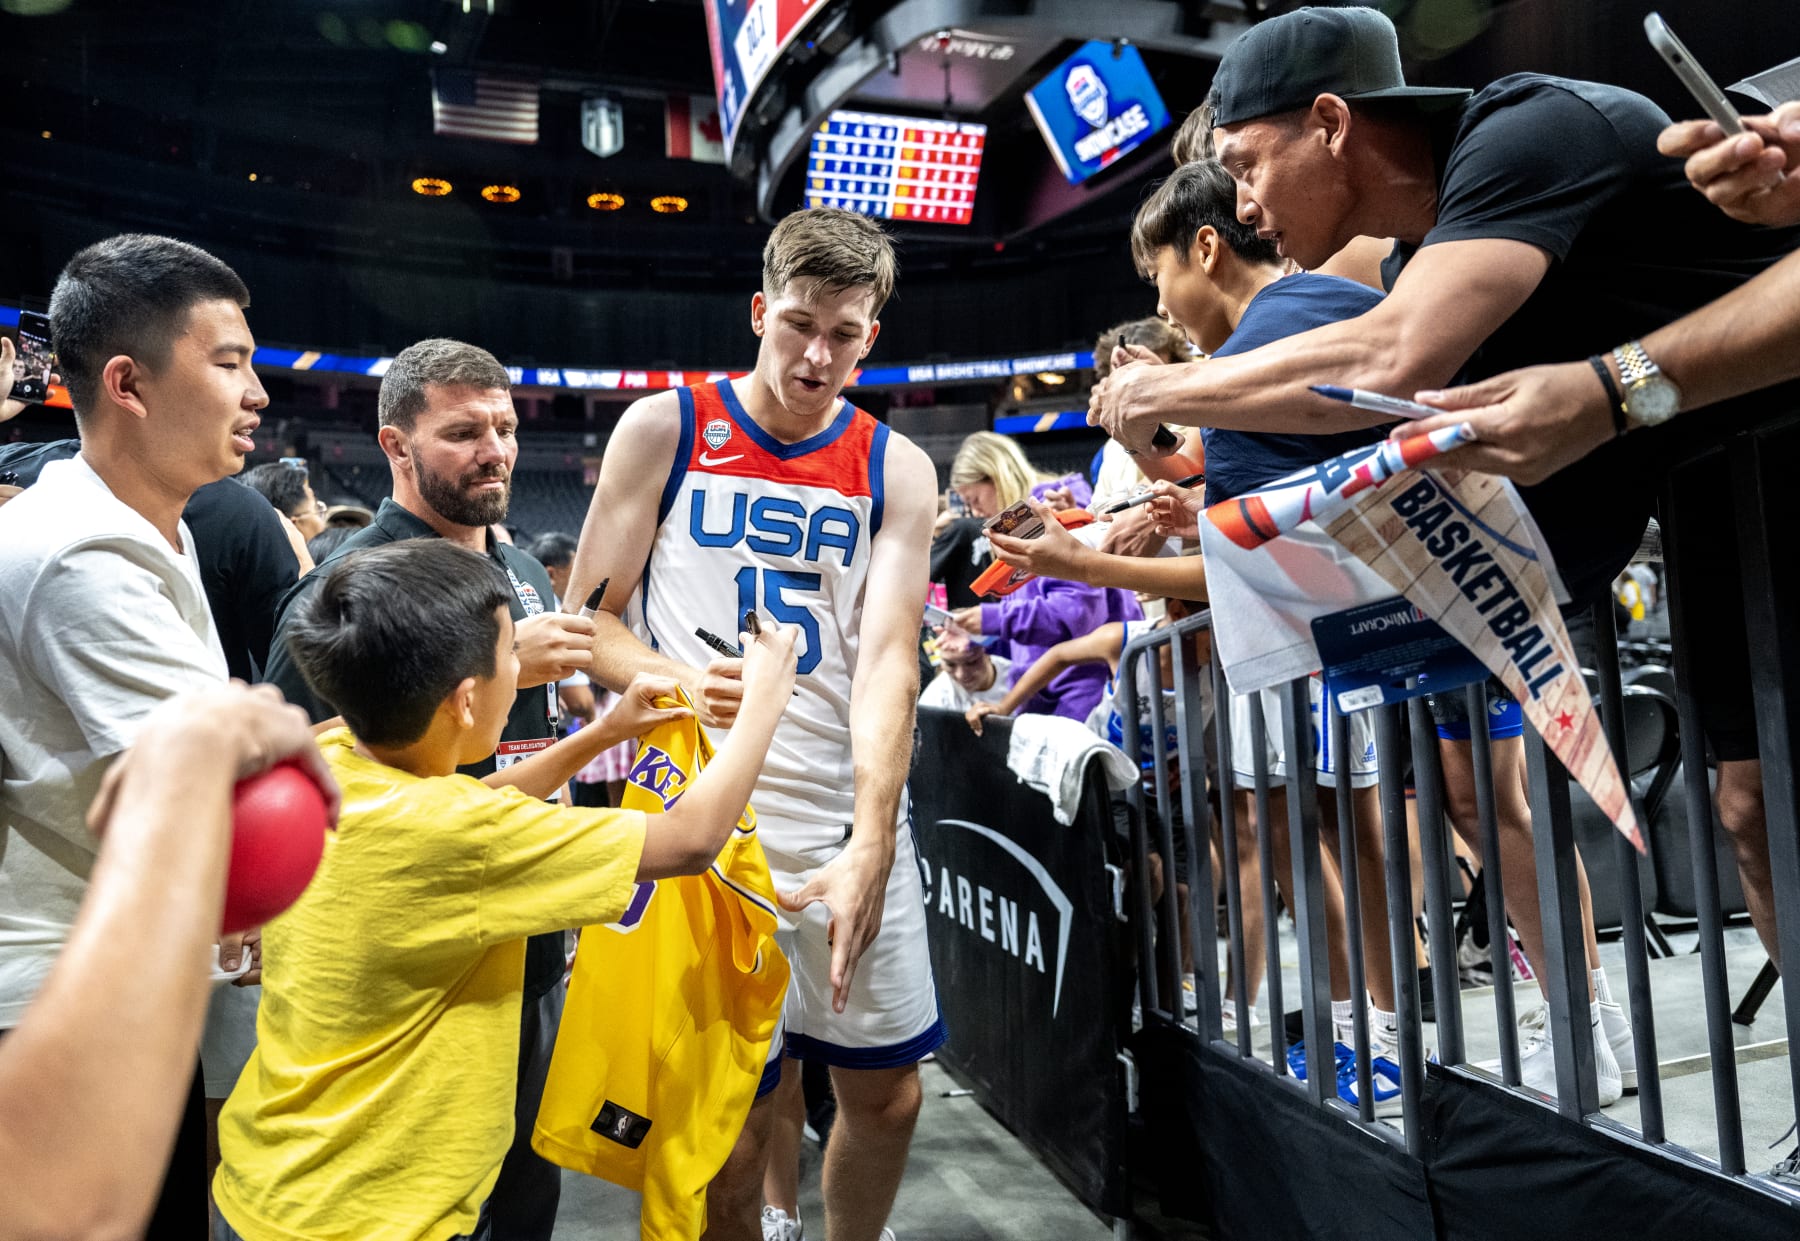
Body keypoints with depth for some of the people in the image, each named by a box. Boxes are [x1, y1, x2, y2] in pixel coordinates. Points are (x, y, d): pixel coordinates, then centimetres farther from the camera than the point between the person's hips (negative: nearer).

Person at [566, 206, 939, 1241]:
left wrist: (871, 844, -20)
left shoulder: (898, 471, 4)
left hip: (851, 819, 3)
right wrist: (674, 679, -20)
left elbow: (888, 659, -7)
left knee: (888, 1094, 11)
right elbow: (588, 613, 2)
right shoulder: (664, 428, 1)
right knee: (743, 1109, 2)